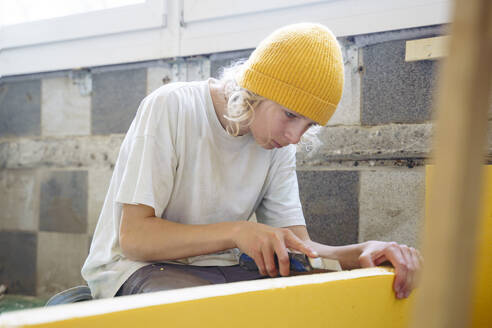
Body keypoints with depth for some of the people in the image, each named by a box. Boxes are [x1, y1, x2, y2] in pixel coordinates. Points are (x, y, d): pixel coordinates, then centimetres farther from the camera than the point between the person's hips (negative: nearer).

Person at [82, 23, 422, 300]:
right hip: (133, 268, -4)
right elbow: (133, 236, -18)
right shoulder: (171, 108, -15)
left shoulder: (278, 145, 1)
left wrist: (362, 252, -22)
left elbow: (298, 247, -2)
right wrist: (236, 232, -29)